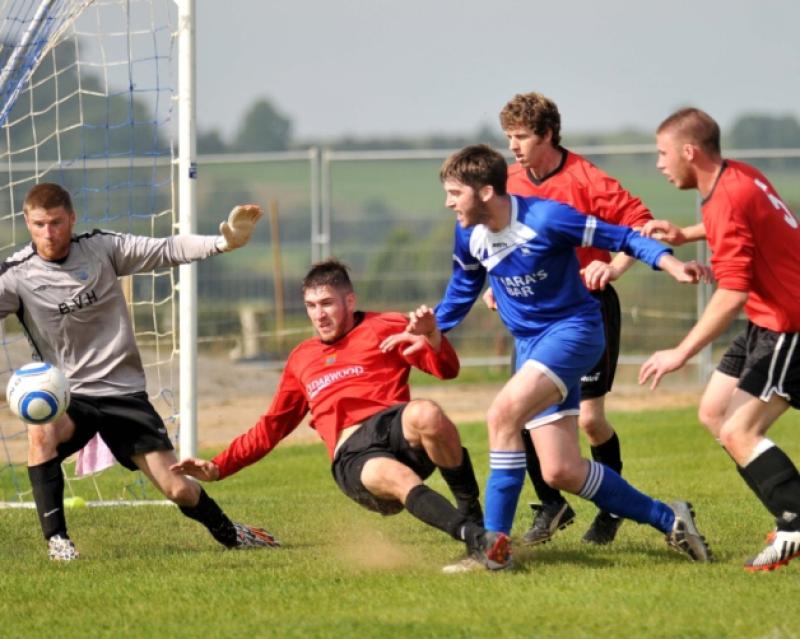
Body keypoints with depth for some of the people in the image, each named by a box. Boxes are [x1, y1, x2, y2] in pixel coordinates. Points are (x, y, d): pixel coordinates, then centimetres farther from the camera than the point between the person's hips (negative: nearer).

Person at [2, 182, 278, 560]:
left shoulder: (101, 247, -5)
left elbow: (166, 250, -5)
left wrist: (224, 242, -18)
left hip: (124, 391, 1)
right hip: (68, 397, -1)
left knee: (179, 491, -3)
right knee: (40, 432, -36)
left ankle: (228, 534, 29)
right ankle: (56, 539, -23)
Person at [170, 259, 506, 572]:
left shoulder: (383, 328, 18)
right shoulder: (301, 360, 30)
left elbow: (446, 369, 6)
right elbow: (270, 428, 37)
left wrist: (431, 335, -16)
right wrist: (217, 467, 29)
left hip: (394, 426, -1)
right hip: (352, 458, 1)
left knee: (426, 415, -39)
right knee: (402, 480, -37)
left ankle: (473, 513, -25)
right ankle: (476, 539, -52)